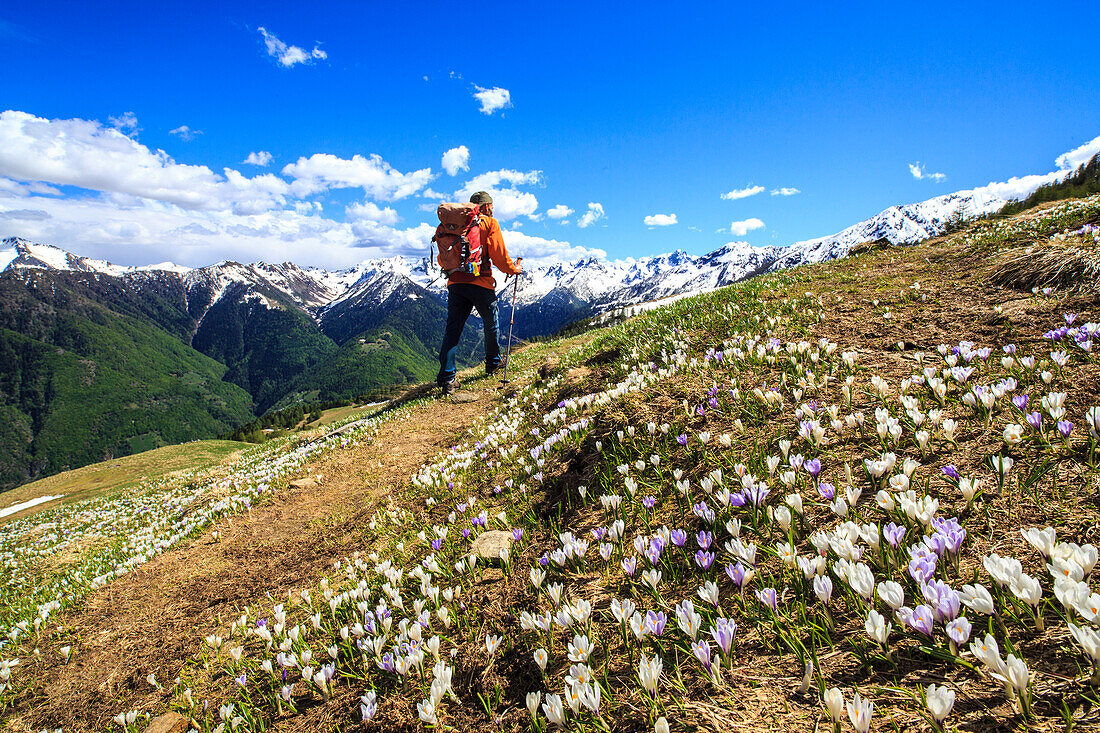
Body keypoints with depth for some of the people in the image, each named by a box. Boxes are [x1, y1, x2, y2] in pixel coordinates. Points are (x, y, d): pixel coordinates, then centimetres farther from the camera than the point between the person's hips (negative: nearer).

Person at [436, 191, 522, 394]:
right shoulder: (489, 223, 4)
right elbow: (498, 254, -4)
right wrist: (514, 268, 12)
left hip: (455, 283, 4)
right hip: (480, 283, -4)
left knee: (452, 329, 1)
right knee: (491, 326, 16)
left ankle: (447, 378, -8)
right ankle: (493, 366, 30)